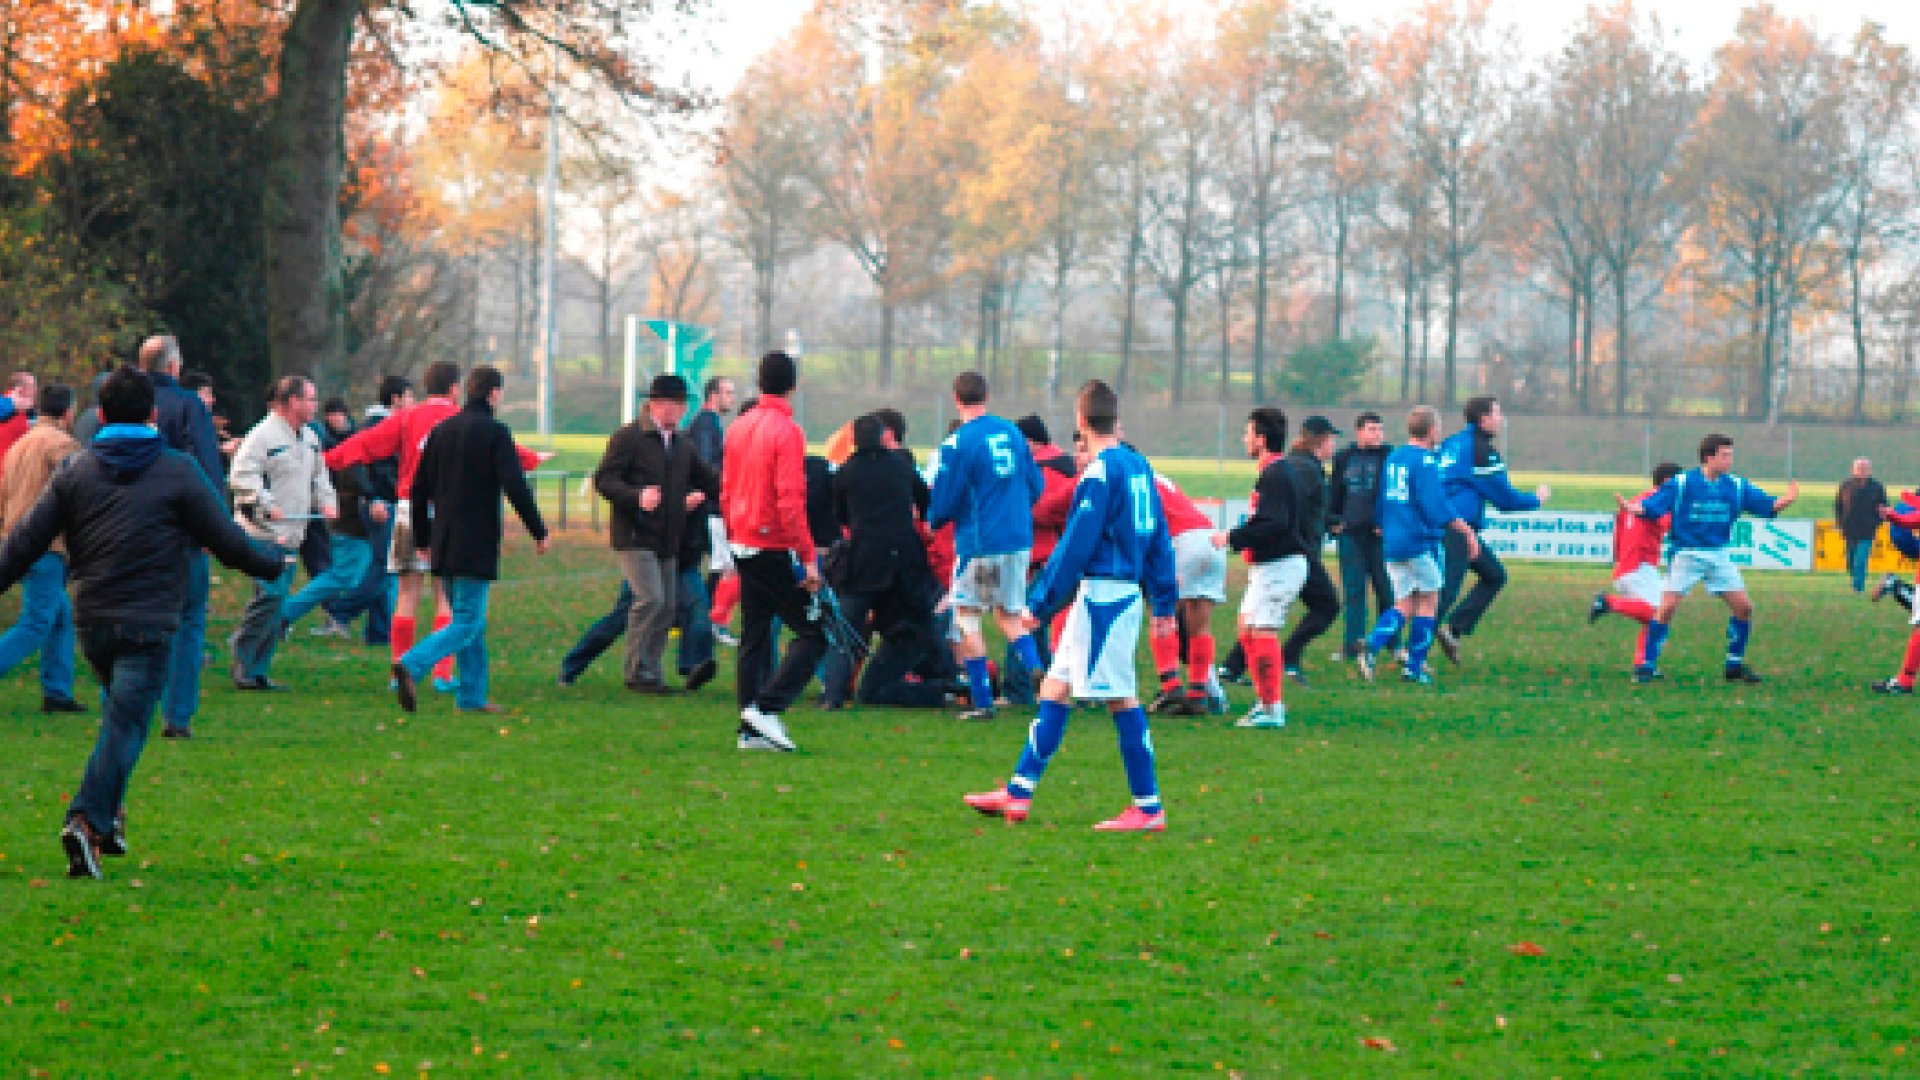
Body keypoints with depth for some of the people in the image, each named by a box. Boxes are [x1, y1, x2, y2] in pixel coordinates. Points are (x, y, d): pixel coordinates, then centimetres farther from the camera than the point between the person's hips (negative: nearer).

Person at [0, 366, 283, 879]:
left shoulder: (75, 470, 7)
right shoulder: (178, 472, -2)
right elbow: (226, 541, 1)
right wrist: (271, 564, 18)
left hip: (91, 622, 4)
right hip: (148, 625, -4)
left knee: (119, 713, 23)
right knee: (127, 724, -7)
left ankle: (110, 815, 17)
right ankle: (90, 819, -24)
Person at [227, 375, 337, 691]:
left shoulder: (309, 438, 16)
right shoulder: (264, 435, -12)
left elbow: (319, 476, 29)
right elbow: (243, 475, -19)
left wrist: (327, 502, 12)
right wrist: (267, 505, -25)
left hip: (292, 534, 9)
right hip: (263, 532, -9)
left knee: (277, 603, 8)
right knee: (269, 595, -16)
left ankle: (257, 670, 12)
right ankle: (245, 668, -10)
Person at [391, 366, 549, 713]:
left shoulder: (442, 430, 11)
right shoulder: (495, 432, -8)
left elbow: (419, 490, 13)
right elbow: (515, 487, -14)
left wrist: (423, 540, 21)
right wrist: (539, 532, -4)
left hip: (443, 545, 7)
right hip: (477, 547, -7)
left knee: (469, 620, 16)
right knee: (468, 623, -7)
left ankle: (472, 695, 14)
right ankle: (411, 664, -26)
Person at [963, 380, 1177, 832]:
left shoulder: (1100, 473, -14)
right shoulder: (1139, 466, 11)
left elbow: (1075, 546, -16)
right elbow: (1159, 540, 15)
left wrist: (1040, 603, -11)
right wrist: (1164, 602, 20)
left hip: (1103, 590, -9)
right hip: (1126, 589, 9)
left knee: (1121, 697, -5)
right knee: (1055, 688, 11)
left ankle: (1149, 808, -3)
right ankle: (1017, 794, 13)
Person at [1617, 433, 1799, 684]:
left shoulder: (1737, 486, 4)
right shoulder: (1681, 484, -6)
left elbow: (1769, 506, 4)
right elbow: (1649, 507, -8)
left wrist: (1787, 499, -16)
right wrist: (1629, 506, -28)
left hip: (1719, 556, 4)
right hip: (1686, 554, -4)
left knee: (1744, 607, 0)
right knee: (1666, 608, -14)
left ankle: (1735, 665, 16)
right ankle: (1647, 666, -5)